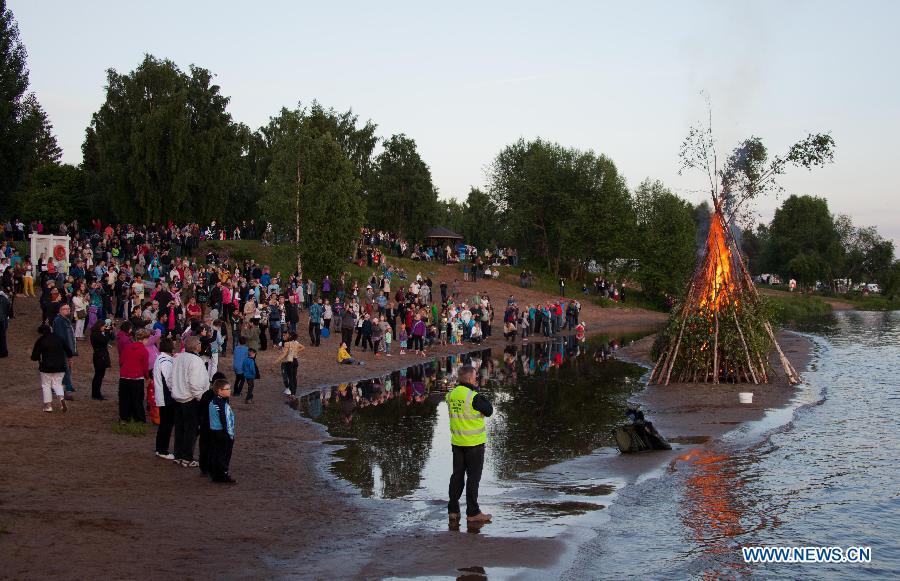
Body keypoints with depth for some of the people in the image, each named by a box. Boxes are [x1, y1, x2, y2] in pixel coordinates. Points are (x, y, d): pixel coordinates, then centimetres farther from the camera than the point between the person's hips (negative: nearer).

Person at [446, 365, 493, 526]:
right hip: (474, 442, -6)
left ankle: (453, 510, 16)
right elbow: (489, 411, -9)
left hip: (457, 441, 6)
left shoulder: (451, 395, 3)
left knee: (457, 475, 13)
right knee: (473, 476, 1)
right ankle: (472, 513, 4)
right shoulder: (473, 397, -18)